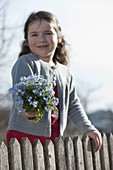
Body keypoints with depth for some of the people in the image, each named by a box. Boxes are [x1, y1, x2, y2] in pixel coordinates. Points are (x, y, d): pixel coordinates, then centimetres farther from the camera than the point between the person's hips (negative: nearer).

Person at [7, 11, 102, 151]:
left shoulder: (65, 72, 17)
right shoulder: (25, 63, -5)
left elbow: (73, 104, 22)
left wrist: (88, 129, 13)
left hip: (54, 138, 7)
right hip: (25, 135, -6)